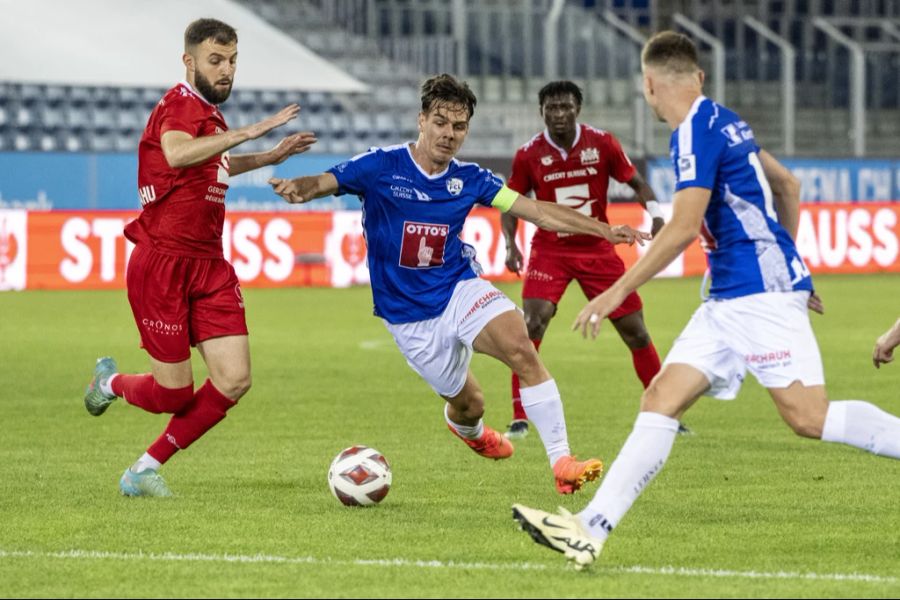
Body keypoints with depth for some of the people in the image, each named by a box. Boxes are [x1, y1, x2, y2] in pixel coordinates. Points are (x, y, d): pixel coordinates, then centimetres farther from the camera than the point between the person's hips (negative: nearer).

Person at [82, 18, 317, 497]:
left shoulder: (207, 113, 14)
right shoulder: (180, 106, -14)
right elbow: (176, 153, -40)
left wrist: (270, 157, 30)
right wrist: (247, 131, -44)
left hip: (209, 266, 8)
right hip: (162, 264, -8)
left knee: (234, 379, -5)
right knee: (174, 394, -3)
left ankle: (145, 470, 9)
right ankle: (111, 382, 33)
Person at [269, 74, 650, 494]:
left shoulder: (468, 179, -1)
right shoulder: (382, 167, -10)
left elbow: (537, 211, 0)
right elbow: (324, 183, -19)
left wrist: (604, 230, -9)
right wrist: (299, 188, -44)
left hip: (460, 290, 2)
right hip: (410, 315, -2)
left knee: (521, 350, -26)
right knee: (468, 403, 6)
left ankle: (561, 463, -26)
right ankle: (468, 428, 49)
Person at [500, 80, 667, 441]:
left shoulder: (602, 144, -7)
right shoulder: (529, 155, -7)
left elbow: (636, 183, 2)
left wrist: (656, 215, -16)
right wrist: (510, 243, -11)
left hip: (598, 249, 1)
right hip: (550, 251, -1)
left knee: (635, 332, 3)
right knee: (531, 327, -19)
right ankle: (519, 420, -10)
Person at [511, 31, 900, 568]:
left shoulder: (696, 131, -13)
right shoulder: (722, 122, 16)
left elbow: (683, 227, -20)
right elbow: (787, 186, 26)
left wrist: (618, 292, -17)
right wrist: (785, 259, 33)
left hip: (760, 294, -10)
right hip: (731, 300, 10)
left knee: (809, 417, -15)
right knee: (660, 402, 1)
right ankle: (591, 529, -6)